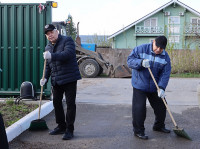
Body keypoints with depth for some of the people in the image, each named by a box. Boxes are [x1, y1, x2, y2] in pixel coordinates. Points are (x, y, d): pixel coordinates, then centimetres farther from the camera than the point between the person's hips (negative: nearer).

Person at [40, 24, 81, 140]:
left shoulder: (67, 40, -6)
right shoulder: (48, 47, 14)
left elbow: (68, 54, -24)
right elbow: (48, 65, 19)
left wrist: (52, 56, -33)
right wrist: (45, 78, 5)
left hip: (69, 78, -7)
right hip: (56, 80, 7)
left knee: (70, 104, -4)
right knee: (56, 102, 11)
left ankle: (69, 130, 2)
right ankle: (61, 126, 26)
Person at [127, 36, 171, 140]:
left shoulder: (165, 57, -3)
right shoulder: (141, 49, -11)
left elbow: (165, 74, -9)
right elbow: (129, 60, -13)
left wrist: (161, 87, -23)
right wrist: (141, 62, -32)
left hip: (154, 87, 4)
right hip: (140, 85, -4)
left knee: (161, 107, 13)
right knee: (139, 109, -6)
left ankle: (159, 126, 36)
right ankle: (138, 131, 9)